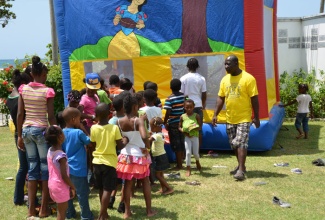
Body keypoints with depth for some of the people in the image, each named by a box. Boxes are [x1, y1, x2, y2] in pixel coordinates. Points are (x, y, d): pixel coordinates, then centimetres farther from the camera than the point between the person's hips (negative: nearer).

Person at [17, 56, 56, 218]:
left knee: (32, 167, 12)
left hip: (26, 130, 5)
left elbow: (20, 114, 4)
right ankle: (44, 208, 11)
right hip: (41, 130, -5)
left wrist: (19, 135, 12)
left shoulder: (23, 89, 3)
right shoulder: (47, 92, -10)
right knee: (45, 167, 6)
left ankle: (31, 209, 16)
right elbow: (51, 117, -11)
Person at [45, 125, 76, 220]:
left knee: (61, 209, 21)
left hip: (52, 183, 8)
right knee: (62, 211, 3)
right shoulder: (61, 155, -25)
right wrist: (72, 187, -12)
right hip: (60, 186, -8)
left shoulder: (50, 151, 0)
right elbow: (64, 176, -22)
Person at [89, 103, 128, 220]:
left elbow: (92, 146, 2)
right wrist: (125, 141, 10)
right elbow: (120, 146, -8)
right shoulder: (114, 128, -12)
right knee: (107, 190, 1)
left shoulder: (93, 128, -6)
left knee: (101, 189, 16)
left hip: (97, 161, 4)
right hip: (109, 162, -3)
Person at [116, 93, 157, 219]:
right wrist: (147, 148, -18)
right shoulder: (138, 120, -19)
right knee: (145, 182, 13)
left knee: (128, 183, 13)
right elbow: (144, 137, -33)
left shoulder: (119, 122, -6)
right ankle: (149, 210, 21)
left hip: (126, 155, 3)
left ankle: (127, 212, 17)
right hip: (140, 155, -3)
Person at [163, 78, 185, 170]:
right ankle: (180, 162, 21)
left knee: (176, 145, 2)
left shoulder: (170, 99, -15)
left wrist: (165, 123, -6)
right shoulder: (183, 96, 2)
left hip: (173, 124, -5)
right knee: (182, 143, 13)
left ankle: (179, 165, 7)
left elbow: (168, 112, -18)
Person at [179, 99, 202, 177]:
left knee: (195, 153, 5)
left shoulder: (196, 116, -5)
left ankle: (197, 162, 40)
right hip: (187, 137, 0)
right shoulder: (182, 116, -1)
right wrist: (184, 132, -14)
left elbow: (200, 127, -4)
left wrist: (196, 128, -26)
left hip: (195, 136, 0)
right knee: (188, 152, -5)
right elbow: (179, 127, 5)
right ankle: (188, 169, 6)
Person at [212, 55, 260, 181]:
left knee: (241, 143, -11)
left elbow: (254, 99, -10)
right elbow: (220, 98, 10)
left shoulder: (248, 78, -11)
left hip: (244, 118, -6)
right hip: (230, 118, 6)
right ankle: (241, 166, 28)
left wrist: (256, 117, -11)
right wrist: (215, 115, 4)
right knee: (234, 144, 13)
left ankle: (241, 170, -10)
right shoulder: (225, 79, 6)